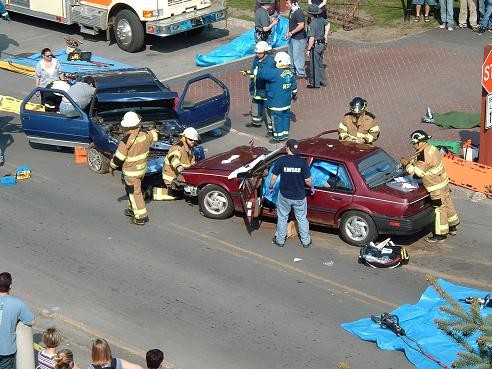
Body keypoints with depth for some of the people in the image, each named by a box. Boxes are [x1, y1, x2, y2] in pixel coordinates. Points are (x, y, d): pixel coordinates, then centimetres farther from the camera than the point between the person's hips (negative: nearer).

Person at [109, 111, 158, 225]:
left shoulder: (126, 140, -26)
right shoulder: (145, 135, -10)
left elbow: (118, 157, -18)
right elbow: (154, 137, 14)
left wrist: (111, 166, -1)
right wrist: (153, 131, 38)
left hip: (131, 172, -7)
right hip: (142, 168, 7)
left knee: (134, 192, 2)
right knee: (131, 189, 26)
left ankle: (141, 217, 5)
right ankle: (133, 209, 39)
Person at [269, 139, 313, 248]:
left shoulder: (281, 161, -16)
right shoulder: (303, 162, -16)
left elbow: (274, 177, -12)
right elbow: (308, 180, -12)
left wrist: (271, 187, 8)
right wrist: (312, 187, 9)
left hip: (284, 196, 0)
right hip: (299, 197, 0)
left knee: (282, 218, 21)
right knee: (302, 219, 19)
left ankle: (280, 240, 34)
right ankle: (305, 241, 32)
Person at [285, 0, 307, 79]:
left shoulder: (298, 12, -22)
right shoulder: (291, 11, 8)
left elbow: (301, 25, -27)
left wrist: (291, 32, -22)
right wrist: (288, 33, 12)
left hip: (299, 39, -10)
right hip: (292, 38, 10)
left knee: (297, 56, -3)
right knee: (291, 55, 20)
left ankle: (301, 73, 8)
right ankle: (293, 70, 34)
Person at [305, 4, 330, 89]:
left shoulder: (312, 24, -25)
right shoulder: (321, 19, 0)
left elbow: (312, 38, -26)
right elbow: (327, 24, 23)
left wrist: (308, 49, -19)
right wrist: (325, 35, 26)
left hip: (315, 46, -8)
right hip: (322, 44, 9)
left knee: (314, 65, 3)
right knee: (320, 63, 21)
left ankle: (315, 83, 11)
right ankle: (322, 81, 30)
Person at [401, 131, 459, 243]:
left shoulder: (424, 156, -28)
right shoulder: (431, 148, 3)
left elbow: (418, 171, -24)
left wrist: (407, 164, -15)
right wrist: (410, 162, 3)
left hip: (436, 187, -10)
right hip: (442, 182, 10)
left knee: (439, 209, 0)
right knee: (447, 204, 21)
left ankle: (440, 234, 10)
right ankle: (452, 227, 36)